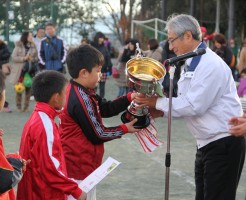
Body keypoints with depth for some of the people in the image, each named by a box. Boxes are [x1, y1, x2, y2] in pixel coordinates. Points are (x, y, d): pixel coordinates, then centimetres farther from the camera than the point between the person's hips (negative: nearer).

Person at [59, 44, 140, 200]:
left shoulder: (79, 92, 7)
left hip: (80, 164, 10)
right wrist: (124, 129, -5)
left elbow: (106, 109, 12)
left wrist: (129, 98, 1)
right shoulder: (81, 99, -24)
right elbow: (97, 135, -18)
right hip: (79, 167, -10)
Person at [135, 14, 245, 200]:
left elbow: (194, 105, -24)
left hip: (224, 144, -10)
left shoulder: (211, 65, -19)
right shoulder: (191, 64, 12)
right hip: (206, 143, 10)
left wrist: (158, 102, -15)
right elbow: (184, 101, 14)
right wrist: (162, 111, -3)